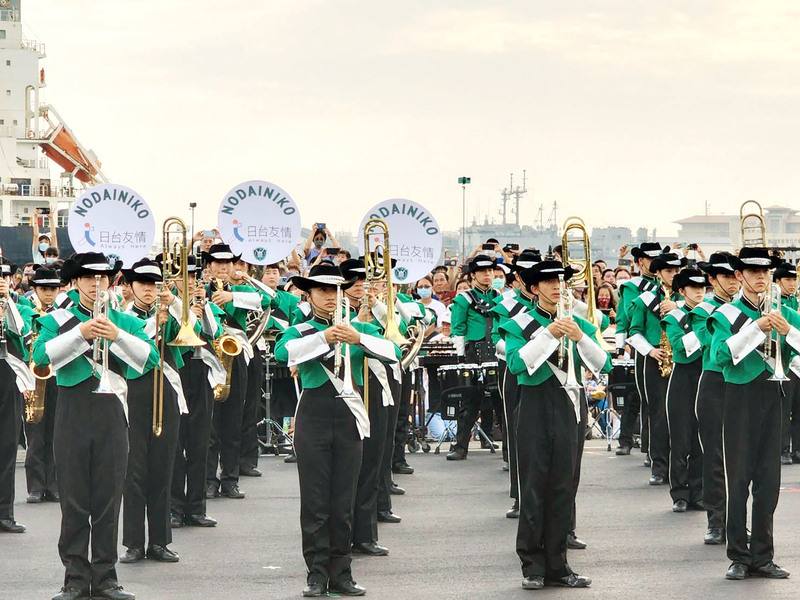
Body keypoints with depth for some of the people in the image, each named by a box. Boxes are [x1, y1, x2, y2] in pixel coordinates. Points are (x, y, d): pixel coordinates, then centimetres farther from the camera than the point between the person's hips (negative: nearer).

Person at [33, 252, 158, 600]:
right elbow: (41, 355, -11)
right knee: (74, 499, 1)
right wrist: (81, 332, -19)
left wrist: (117, 335, -17)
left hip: (111, 412, 1)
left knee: (108, 499, 2)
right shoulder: (58, 320, 7)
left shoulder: (125, 322, 11)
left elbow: (150, 357, -5)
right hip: (72, 415, -1)